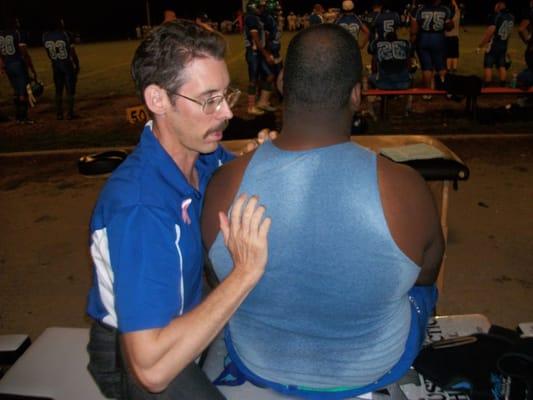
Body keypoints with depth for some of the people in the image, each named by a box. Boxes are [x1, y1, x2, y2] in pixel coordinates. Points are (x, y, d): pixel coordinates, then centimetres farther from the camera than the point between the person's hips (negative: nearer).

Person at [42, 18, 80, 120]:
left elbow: (48, 54, 7)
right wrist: (77, 65, 2)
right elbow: (73, 53, -10)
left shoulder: (45, 36, -3)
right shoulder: (66, 35, -15)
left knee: (58, 91, 13)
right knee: (70, 90, 5)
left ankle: (59, 114, 14)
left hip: (56, 66, 4)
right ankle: (70, 113, 6)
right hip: (68, 65, -4)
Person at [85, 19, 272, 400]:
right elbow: (151, 368, -38)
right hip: (135, 347, -6)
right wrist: (245, 272, -39)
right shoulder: (139, 207, -35)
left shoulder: (208, 154, -13)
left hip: (195, 309, 7)